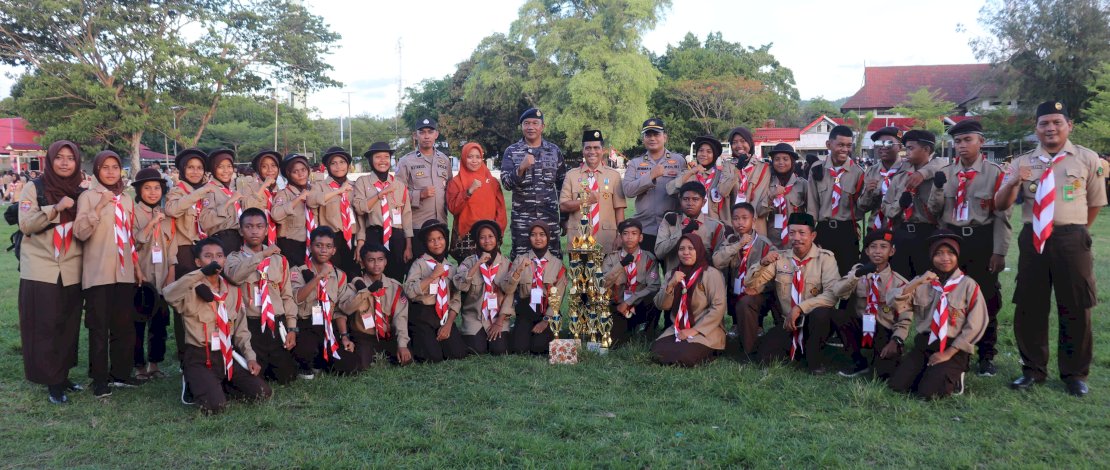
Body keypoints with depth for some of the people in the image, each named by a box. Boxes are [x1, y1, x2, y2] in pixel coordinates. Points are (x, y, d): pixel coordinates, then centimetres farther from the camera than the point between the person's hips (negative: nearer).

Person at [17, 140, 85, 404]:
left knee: (68, 326, 6)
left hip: (71, 271, 3)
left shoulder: (80, 192, 9)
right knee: (44, 328, -3)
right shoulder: (34, 189, 0)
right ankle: (53, 382, 4)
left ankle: (63, 376, 18)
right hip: (40, 270, -3)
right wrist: (55, 208, -22)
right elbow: (26, 224, -11)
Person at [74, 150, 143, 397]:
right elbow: (80, 233, -15)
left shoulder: (126, 200, 12)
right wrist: (99, 207, -24)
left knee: (124, 325, 8)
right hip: (98, 273, -5)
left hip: (124, 272, 5)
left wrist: (137, 266, 15)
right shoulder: (88, 196, -4)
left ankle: (120, 373, 20)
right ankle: (99, 380, 7)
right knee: (99, 327, 0)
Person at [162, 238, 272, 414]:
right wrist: (202, 273, -37)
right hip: (199, 357, -5)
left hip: (227, 355, 5)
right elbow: (169, 295, -34)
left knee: (263, 393, -7)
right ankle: (195, 383, 10)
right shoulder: (192, 290, -10)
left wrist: (250, 357, 3)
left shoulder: (233, 291, 8)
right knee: (214, 405, -25)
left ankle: (219, 385, 16)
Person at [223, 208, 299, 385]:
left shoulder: (279, 259, 10)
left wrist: (291, 328, 2)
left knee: (286, 376, 5)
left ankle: (267, 365, 35)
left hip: (277, 324, 3)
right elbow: (234, 275, -25)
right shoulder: (235, 258, 1)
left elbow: (287, 295, 9)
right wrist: (262, 255, -22)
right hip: (250, 326, -3)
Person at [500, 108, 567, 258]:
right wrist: (521, 168, -25)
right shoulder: (511, 151, 2)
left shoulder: (555, 151, 6)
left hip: (550, 219, 1)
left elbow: (562, 185, 12)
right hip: (521, 220, -1)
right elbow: (506, 183, -8)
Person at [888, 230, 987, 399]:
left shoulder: (968, 285, -5)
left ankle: (953, 378, 10)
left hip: (954, 348, -3)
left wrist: (948, 353, -10)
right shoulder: (921, 282, 5)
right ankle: (930, 372, 14)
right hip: (923, 344, 4)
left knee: (929, 392, -22)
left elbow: (975, 325, -6)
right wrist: (916, 283, -21)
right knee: (897, 385, -13)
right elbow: (895, 304, -8)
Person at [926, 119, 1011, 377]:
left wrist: (999, 251, -8)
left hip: (982, 241, -3)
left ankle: (986, 356, 20)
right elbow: (934, 211, 7)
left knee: (986, 300, 6)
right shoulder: (945, 173, 6)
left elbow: (1002, 216, -4)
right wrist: (938, 188, -12)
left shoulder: (995, 173, -4)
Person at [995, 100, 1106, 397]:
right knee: (1028, 306, 8)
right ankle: (1033, 370, 23)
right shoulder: (1022, 163, 6)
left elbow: (1095, 203, 9)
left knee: (1075, 308, 7)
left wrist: (1075, 232, 12)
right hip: (1032, 239, 2)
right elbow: (1000, 206, 0)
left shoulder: (1088, 159, 1)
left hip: (1071, 239, -2)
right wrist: (1013, 183, -18)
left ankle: (1075, 374, 22)